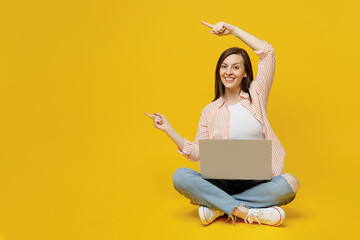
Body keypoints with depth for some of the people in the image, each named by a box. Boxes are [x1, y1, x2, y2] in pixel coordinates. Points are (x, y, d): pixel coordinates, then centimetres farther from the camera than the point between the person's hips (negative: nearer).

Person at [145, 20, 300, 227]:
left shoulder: (256, 96, 9)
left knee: (290, 183, -33)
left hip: (258, 180, 0)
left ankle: (218, 206, -23)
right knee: (180, 176, -26)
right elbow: (197, 153, 7)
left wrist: (233, 30, 4)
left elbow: (268, 52, 3)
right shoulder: (210, 111, 11)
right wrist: (169, 130, -1)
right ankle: (249, 212, -29)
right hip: (222, 182, 0)